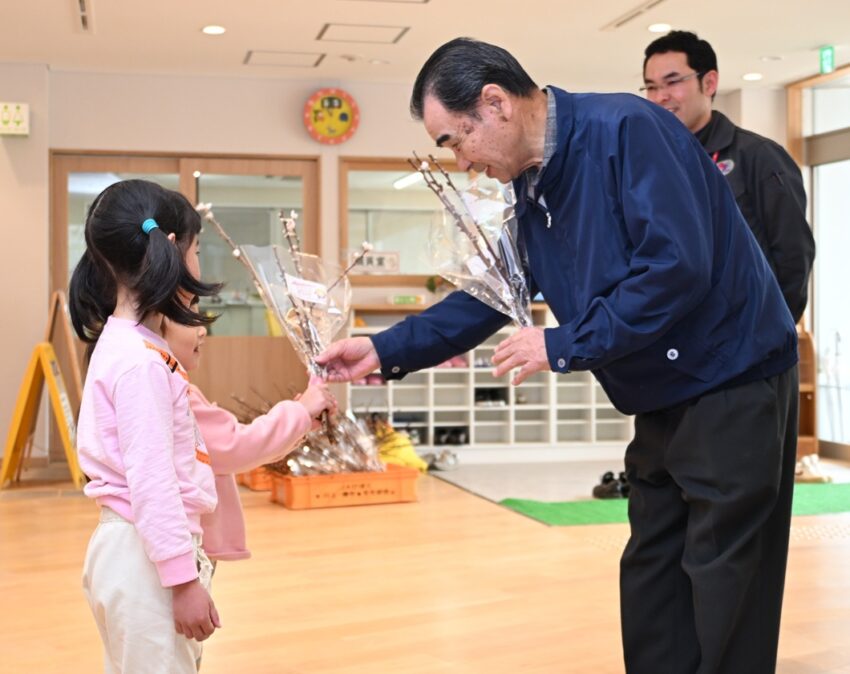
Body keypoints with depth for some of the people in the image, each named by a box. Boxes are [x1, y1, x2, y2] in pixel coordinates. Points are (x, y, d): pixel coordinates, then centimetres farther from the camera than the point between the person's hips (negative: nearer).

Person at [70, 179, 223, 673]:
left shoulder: (129, 343, 10)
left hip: (139, 548, 10)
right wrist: (184, 579, -20)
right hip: (146, 556, -10)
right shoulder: (140, 360, -19)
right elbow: (151, 483, -22)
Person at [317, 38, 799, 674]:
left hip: (733, 384, -9)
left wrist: (565, 346, -22)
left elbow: (678, 266, -28)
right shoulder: (532, 190, 6)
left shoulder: (625, 130, -20)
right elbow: (491, 294, 14)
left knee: (723, 594, 0)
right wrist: (386, 350, 8)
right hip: (662, 402, 9)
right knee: (650, 580, 16)